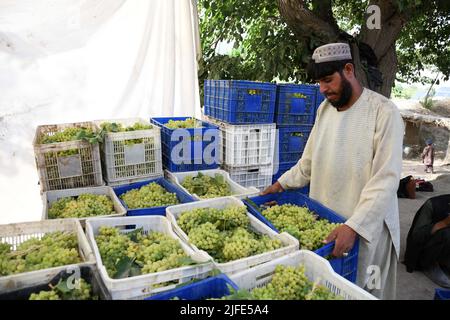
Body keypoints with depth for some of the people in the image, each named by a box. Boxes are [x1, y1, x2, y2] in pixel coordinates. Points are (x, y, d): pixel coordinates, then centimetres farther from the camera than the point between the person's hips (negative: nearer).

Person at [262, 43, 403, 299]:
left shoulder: (384, 112, -14)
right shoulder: (324, 108, 6)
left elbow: (386, 179, -20)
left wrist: (353, 226, -26)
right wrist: (283, 184, 11)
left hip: (367, 226, -5)